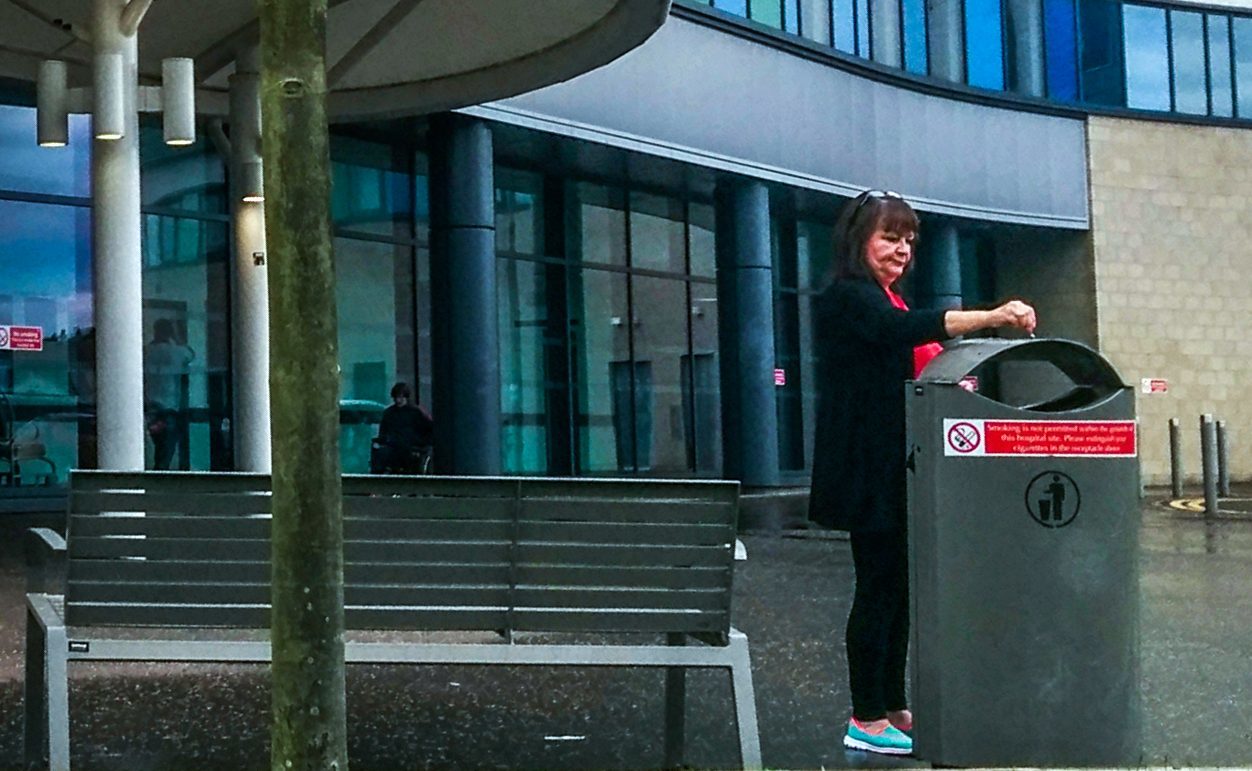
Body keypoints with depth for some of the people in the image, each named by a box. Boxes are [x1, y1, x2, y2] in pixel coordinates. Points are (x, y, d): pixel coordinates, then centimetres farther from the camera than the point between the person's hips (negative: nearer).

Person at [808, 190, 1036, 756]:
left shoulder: (883, 299, 22)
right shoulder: (846, 297, -9)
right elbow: (905, 329, -27)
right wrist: (992, 317, -35)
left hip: (894, 466, 10)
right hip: (867, 469, -10)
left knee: (897, 585, 9)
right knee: (879, 585, -8)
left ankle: (893, 709, 16)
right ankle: (867, 721, -2)